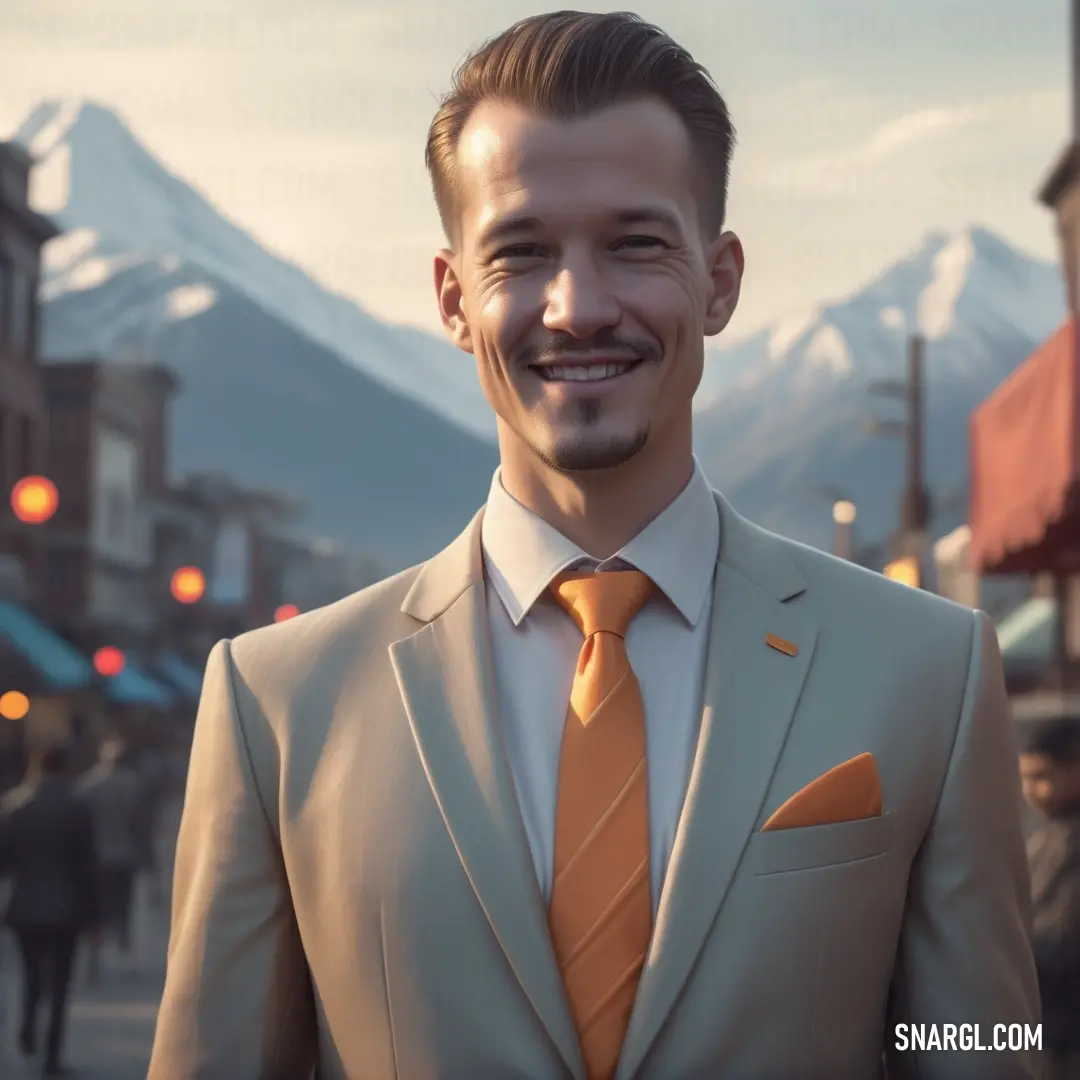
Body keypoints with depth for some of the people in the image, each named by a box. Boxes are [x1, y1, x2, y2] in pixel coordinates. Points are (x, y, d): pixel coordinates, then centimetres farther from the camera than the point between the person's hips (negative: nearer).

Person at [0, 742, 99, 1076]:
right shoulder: (75, 810, -9)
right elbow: (86, 865, -7)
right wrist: (91, 911, 1)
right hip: (64, 910, -2)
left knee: (33, 976, 22)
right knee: (59, 985, 5)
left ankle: (28, 1026, 0)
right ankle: (52, 1058, 2)